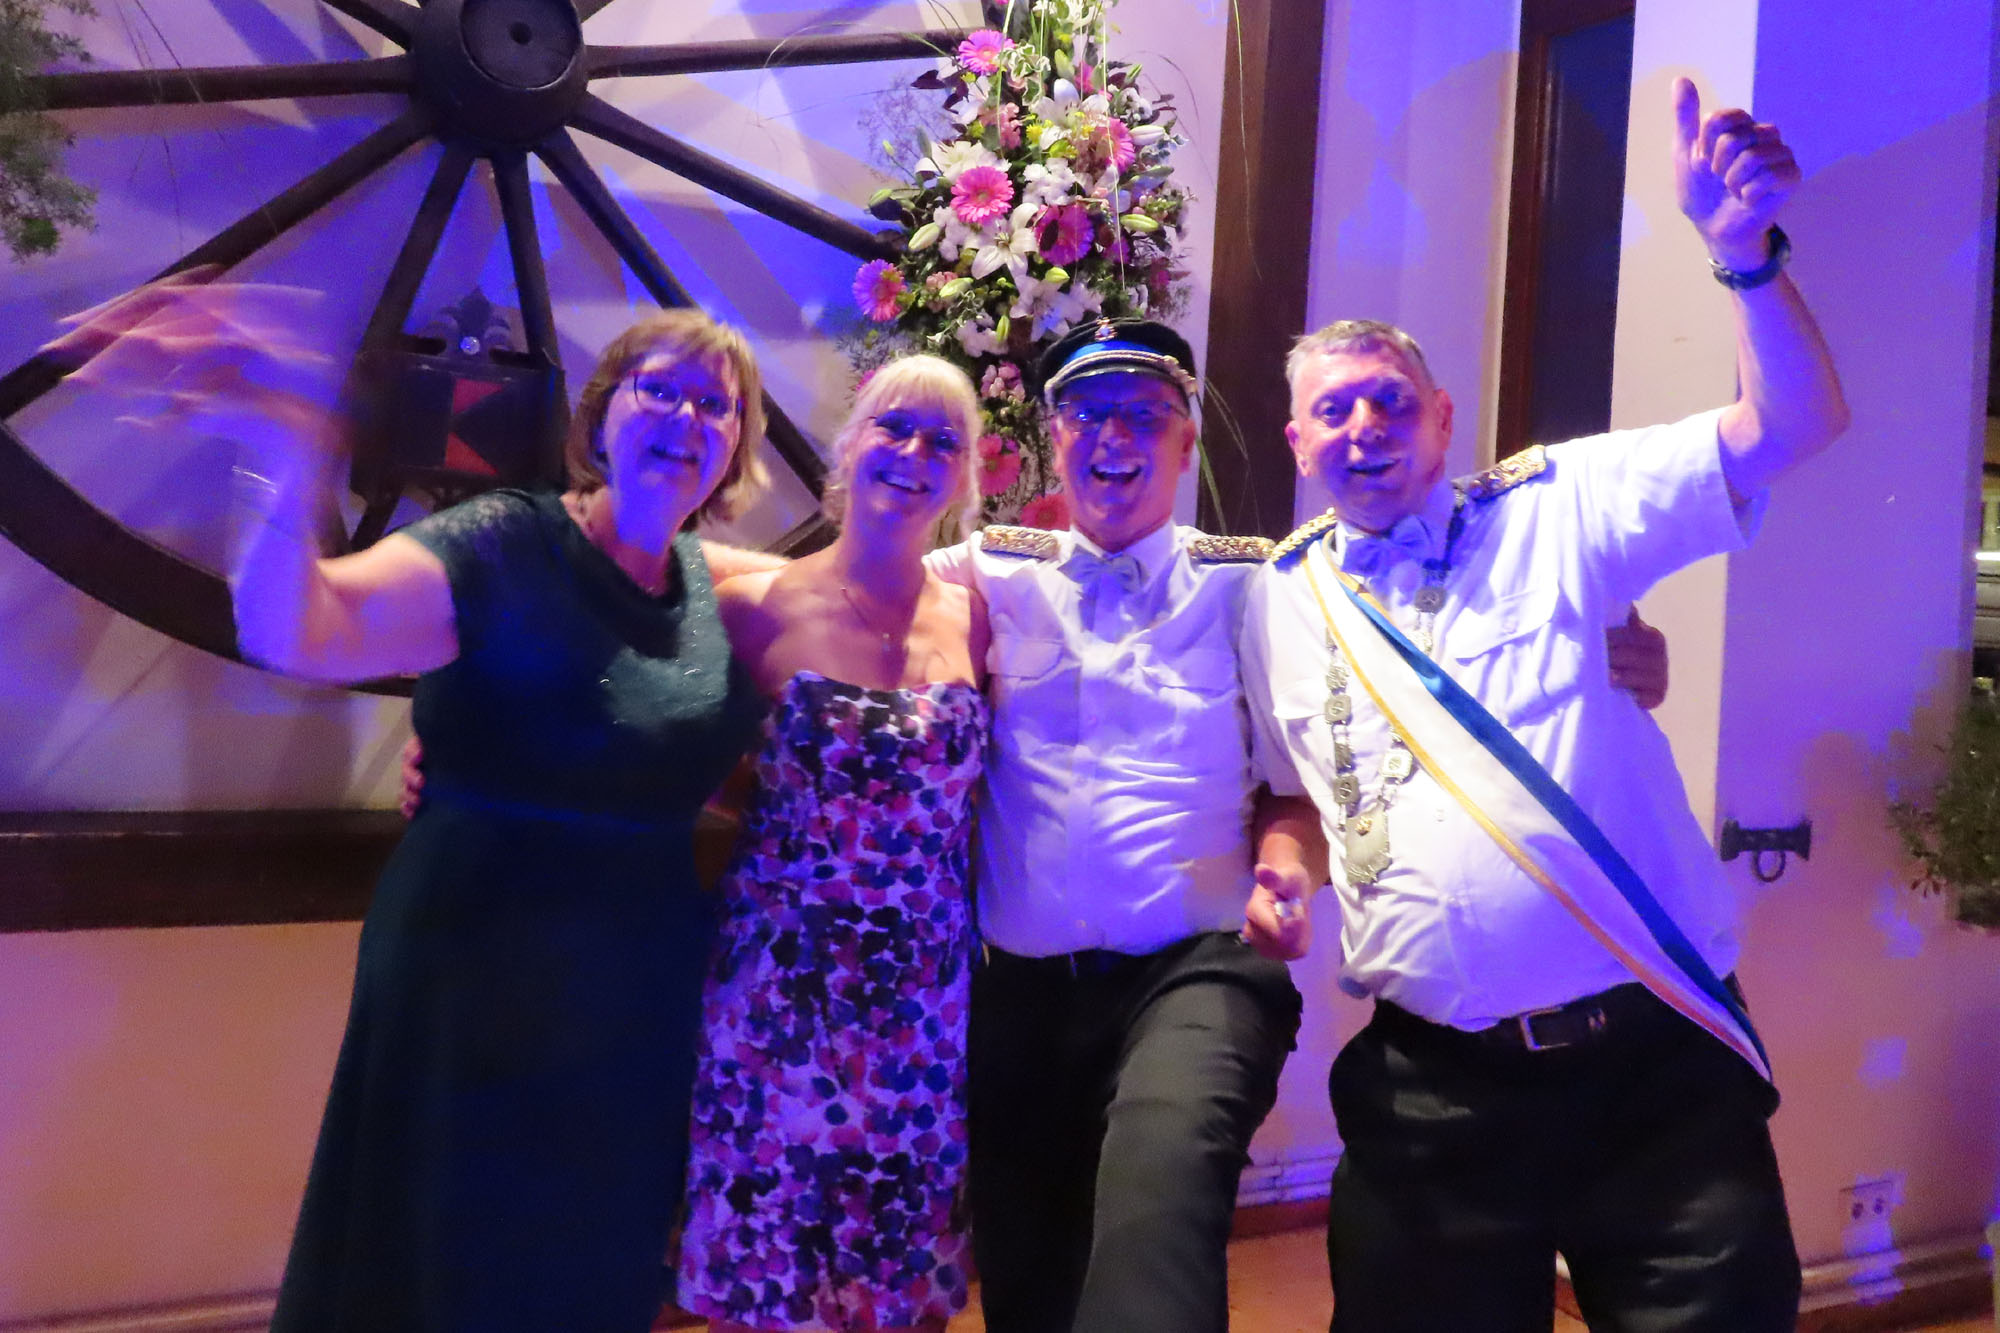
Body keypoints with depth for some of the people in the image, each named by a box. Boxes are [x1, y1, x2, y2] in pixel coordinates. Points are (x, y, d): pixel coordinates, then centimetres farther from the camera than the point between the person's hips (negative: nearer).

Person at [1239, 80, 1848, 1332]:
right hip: (1433, 1084, 3)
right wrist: (1283, 874, -1)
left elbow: (1793, 427, -7)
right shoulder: (1281, 598, 9)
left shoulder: (1552, 511, -1)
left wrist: (1745, 251, -22)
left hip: (1653, 1051, -2)